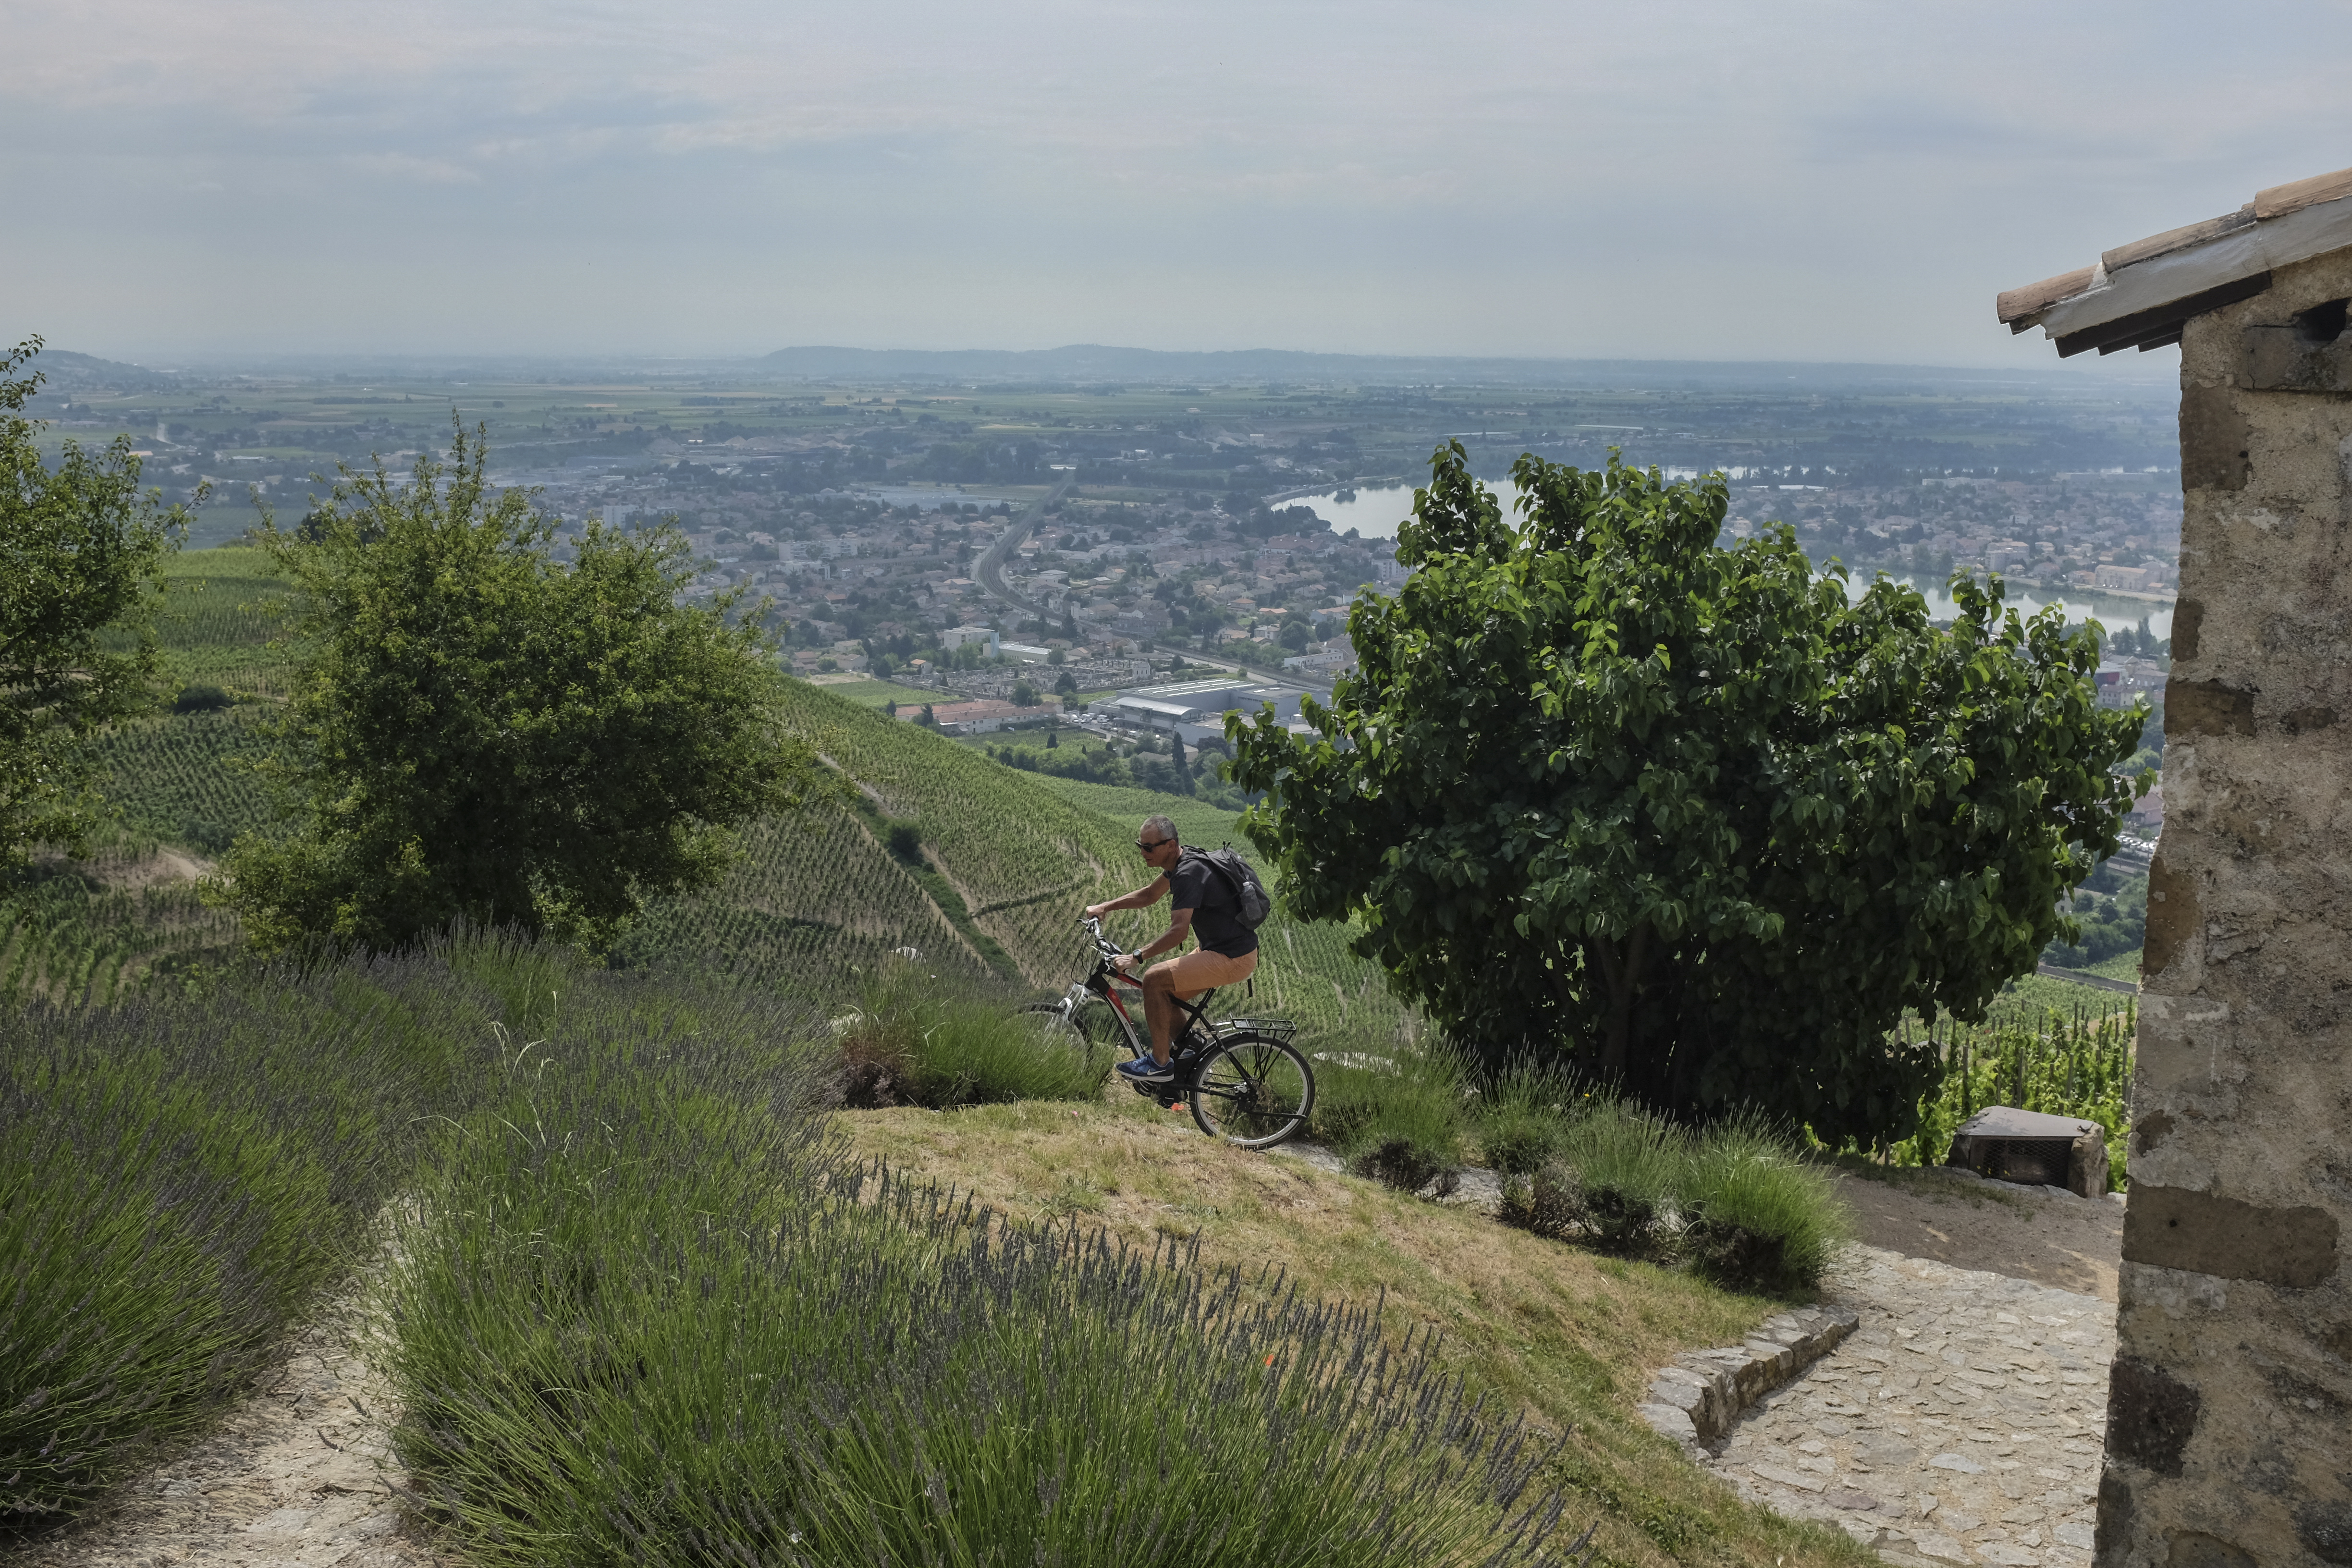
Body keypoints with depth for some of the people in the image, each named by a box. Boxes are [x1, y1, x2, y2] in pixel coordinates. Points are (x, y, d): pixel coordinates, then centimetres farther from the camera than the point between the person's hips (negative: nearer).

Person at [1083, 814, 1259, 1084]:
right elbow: (1149, 895, 23)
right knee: (1165, 995, 12)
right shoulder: (1180, 862, 8)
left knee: (1155, 979, -16)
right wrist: (1105, 907, 17)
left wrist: (1137, 957, -29)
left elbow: (1179, 930, -29)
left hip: (1233, 960, -10)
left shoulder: (1189, 873, -23)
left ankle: (1159, 1064, -8)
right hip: (1219, 948, 10)